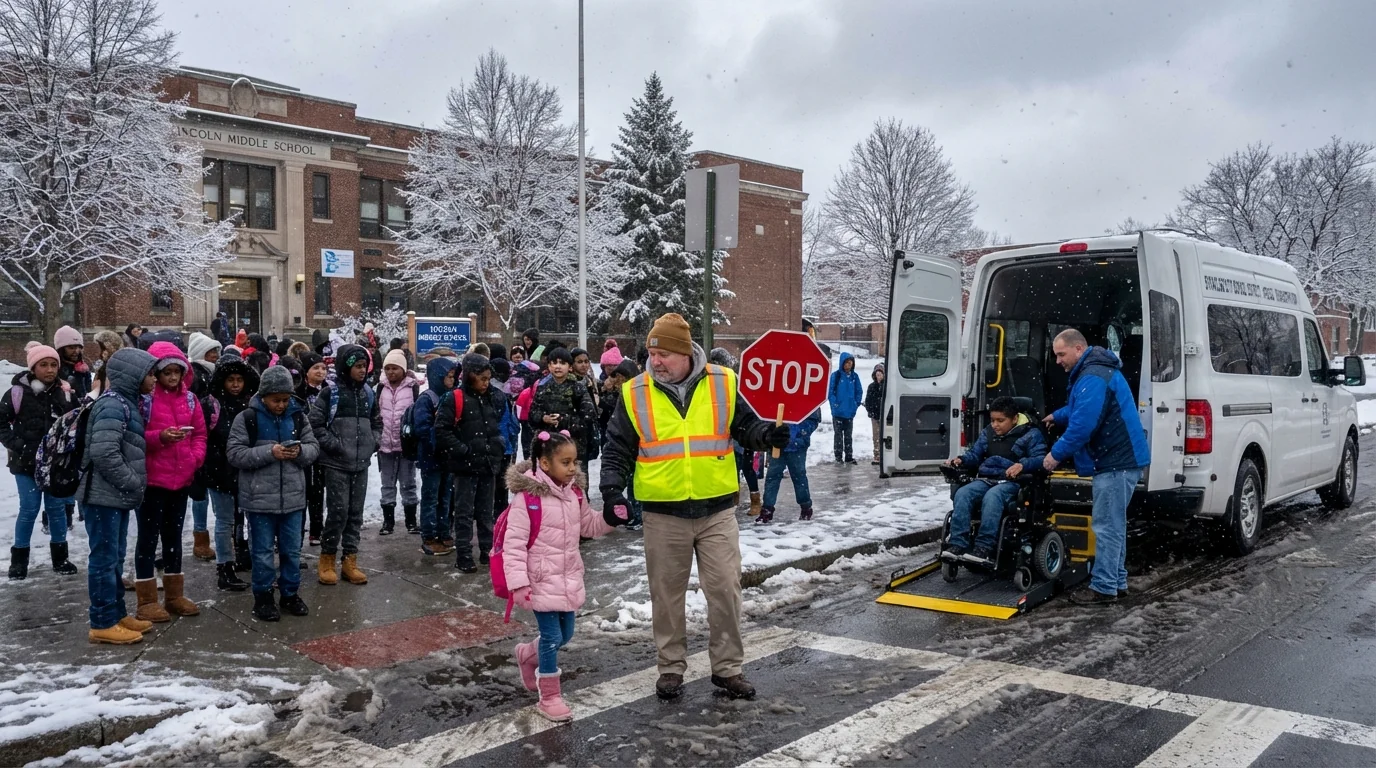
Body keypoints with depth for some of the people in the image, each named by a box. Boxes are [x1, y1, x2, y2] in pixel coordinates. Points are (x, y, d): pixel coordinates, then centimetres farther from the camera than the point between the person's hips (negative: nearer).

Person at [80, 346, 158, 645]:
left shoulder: (127, 403, 13)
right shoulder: (113, 405, -18)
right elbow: (104, 453, -26)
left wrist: (134, 484, 13)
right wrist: (133, 484, -17)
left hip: (117, 495, 10)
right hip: (104, 496, -10)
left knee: (115, 558, 16)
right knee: (104, 558, -2)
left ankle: (117, 614, 25)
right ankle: (103, 624, 4)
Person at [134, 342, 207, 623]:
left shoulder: (190, 398, 8)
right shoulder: (144, 398, -10)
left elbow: (200, 433, 12)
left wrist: (196, 457, -3)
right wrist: (159, 437, -26)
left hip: (182, 478, 6)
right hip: (152, 478, -6)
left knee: (173, 535, 15)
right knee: (149, 536, 2)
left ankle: (174, 595, 26)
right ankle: (147, 600, 10)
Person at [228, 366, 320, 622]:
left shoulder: (297, 415, 4)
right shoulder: (247, 418, -8)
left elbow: (314, 447, 8)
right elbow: (235, 455, -12)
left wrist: (300, 452, -14)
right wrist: (269, 452, -22)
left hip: (293, 497, 4)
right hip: (260, 498, -3)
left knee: (292, 550, 13)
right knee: (263, 551, 7)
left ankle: (290, 594, 26)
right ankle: (263, 597, 20)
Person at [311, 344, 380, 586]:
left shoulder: (368, 393, 9)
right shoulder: (331, 393, -6)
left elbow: (377, 422, 20)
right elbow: (315, 423, -9)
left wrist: (372, 443, 5)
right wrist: (334, 445, -13)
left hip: (361, 463, 5)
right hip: (336, 463, -5)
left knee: (356, 512, 8)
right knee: (338, 511, -7)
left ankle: (350, 561, 16)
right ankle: (327, 559, 10)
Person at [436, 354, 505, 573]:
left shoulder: (493, 399, 8)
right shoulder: (455, 399, -12)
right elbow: (442, 430, -15)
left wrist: (498, 448, 10)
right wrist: (462, 451, -16)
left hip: (488, 464, 6)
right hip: (466, 466, -6)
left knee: (486, 511, 15)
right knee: (464, 513, 1)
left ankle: (488, 551, 24)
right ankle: (463, 556, 7)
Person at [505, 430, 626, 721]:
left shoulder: (574, 493, 3)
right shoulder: (528, 497, -19)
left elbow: (588, 526, 17)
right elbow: (514, 543, -18)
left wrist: (611, 519, -3)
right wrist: (519, 583, -22)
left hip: (569, 579, 7)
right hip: (542, 581, -7)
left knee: (565, 634, 16)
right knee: (552, 636, -2)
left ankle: (528, 655, 45)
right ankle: (549, 697, 14)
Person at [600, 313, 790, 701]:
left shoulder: (722, 384, -2)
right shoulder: (636, 394, -2)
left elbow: (745, 426, 9)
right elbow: (617, 450, 5)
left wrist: (768, 434, -12)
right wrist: (612, 490, -8)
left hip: (717, 510, 0)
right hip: (664, 514, 0)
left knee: (725, 590, 4)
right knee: (667, 594, 9)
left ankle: (727, 667, 20)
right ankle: (671, 667, 26)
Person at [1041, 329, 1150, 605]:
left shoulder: (1094, 378, -20)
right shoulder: (1093, 371, 17)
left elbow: (1083, 424, -26)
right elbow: (1081, 410, 35)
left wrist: (1057, 453, -18)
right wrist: (1056, 417, 30)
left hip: (1116, 462, -11)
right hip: (1119, 458, 11)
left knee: (1106, 525, -7)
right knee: (1113, 524, 18)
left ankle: (1104, 588, -3)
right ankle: (1117, 582, 26)